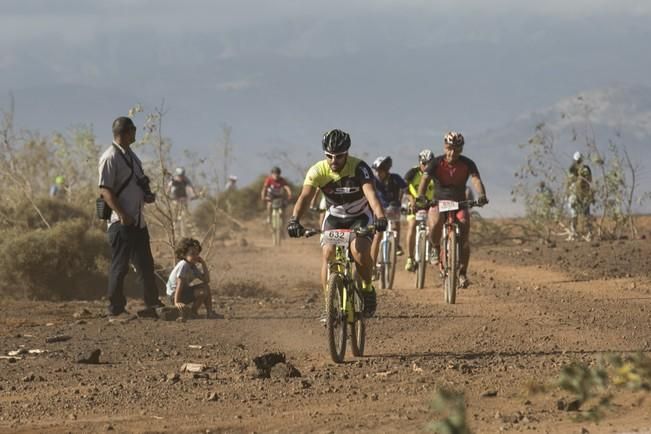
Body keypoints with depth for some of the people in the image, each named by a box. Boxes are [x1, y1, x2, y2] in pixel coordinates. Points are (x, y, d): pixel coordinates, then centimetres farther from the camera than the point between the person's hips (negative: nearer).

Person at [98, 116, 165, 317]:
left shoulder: (131, 156, 15)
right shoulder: (110, 158, -13)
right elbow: (105, 190, -19)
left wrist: (148, 195, 5)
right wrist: (122, 215, -24)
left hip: (138, 220, 9)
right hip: (121, 223, -9)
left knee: (146, 264, 12)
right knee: (120, 266, -4)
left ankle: (153, 304, 18)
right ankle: (116, 308, 2)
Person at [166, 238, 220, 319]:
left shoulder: (193, 267, 10)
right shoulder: (183, 265, -20)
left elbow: (206, 280, 6)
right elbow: (179, 284, -27)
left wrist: (203, 263, 1)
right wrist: (176, 302, -33)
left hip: (184, 291, 10)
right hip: (174, 295, -10)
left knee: (206, 287, 14)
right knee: (203, 292, -23)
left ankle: (209, 313, 13)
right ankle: (193, 313, -7)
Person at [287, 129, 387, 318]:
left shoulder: (359, 168, -26)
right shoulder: (318, 171, -20)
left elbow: (371, 193, -40)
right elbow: (305, 196, -32)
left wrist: (380, 218, -58)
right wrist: (294, 220, -50)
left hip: (360, 217, -2)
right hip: (334, 217, 2)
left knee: (359, 250, -28)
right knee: (328, 253, -21)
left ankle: (368, 290, 0)